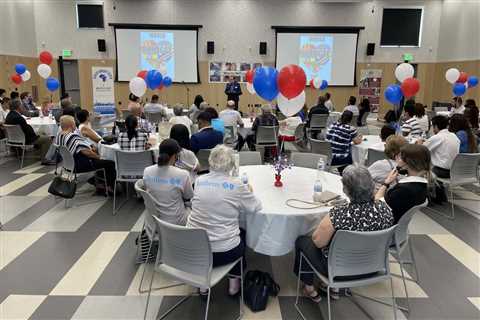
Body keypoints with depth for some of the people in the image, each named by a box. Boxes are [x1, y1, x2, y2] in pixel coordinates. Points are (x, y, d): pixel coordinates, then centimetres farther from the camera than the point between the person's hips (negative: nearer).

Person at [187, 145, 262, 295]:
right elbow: (256, 207, -2)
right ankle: (234, 281, 34)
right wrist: (249, 192, 19)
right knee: (243, 234, 29)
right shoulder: (237, 185, -13)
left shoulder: (199, 180, -1)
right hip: (223, 252, -3)